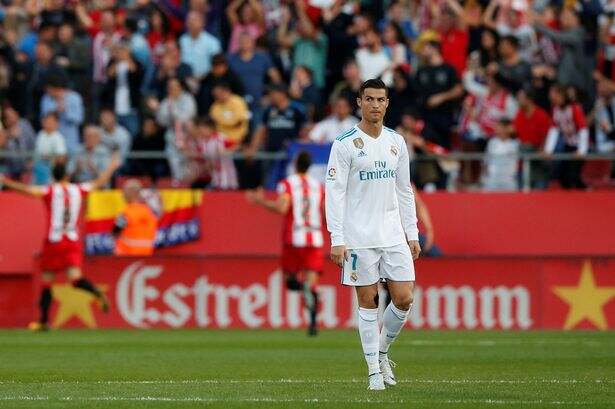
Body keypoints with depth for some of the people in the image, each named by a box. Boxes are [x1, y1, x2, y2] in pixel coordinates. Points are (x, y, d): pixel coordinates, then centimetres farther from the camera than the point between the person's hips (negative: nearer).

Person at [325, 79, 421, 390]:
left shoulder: (396, 142, 11)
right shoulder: (345, 144, -5)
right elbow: (334, 193, -7)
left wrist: (412, 233, 11)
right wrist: (337, 240, -13)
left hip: (394, 235, 4)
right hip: (359, 238, -4)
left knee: (404, 298, -2)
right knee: (368, 303, 0)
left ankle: (381, 352, 21)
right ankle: (374, 370, 7)